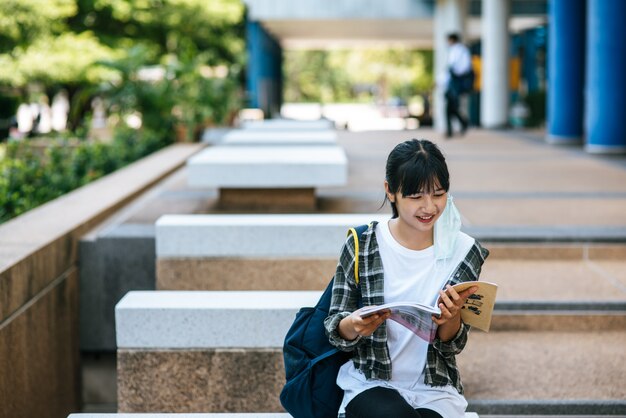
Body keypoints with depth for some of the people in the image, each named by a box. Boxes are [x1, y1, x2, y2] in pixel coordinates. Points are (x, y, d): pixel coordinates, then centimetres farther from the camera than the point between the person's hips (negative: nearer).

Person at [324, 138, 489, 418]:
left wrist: (452, 317, -20)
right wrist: (353, 326, -23)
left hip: (435, 392, 1)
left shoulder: (464, 251, -1)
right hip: (371, 384, 0)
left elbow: (452, 346, 3)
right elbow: (336, 332, 1)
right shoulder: (361, 247, -4)